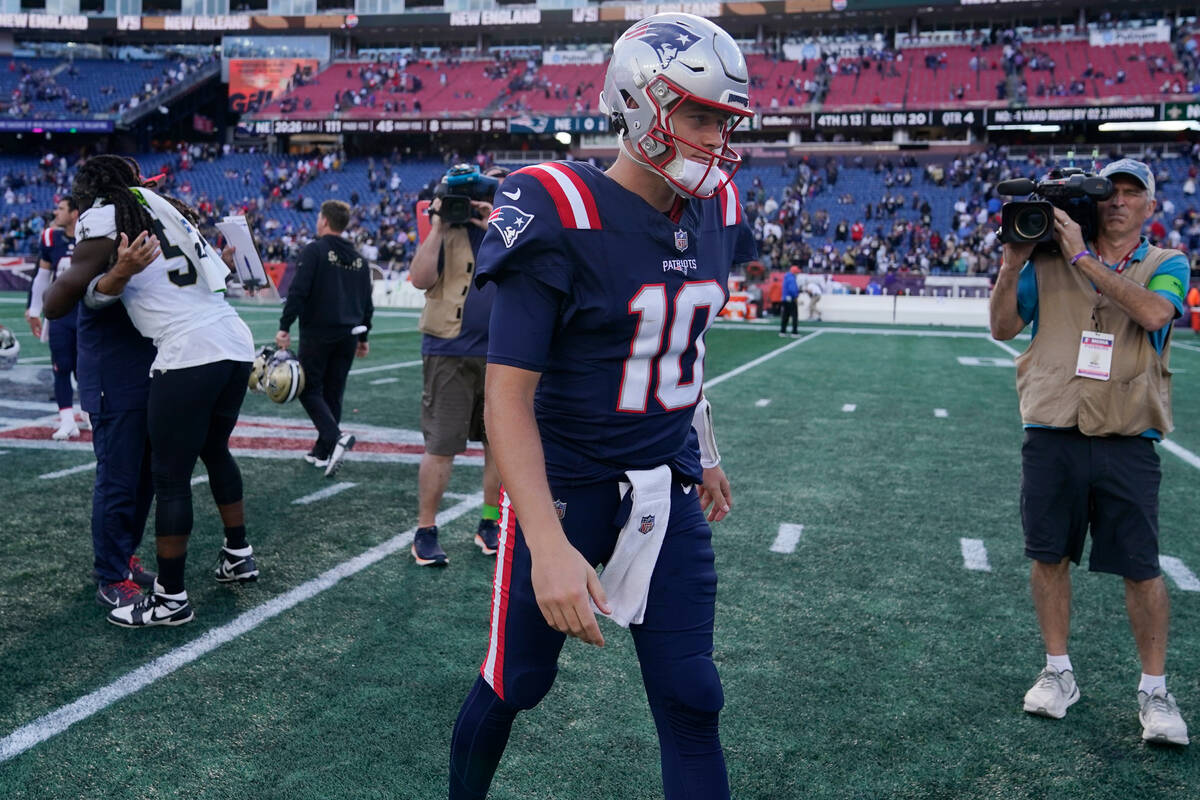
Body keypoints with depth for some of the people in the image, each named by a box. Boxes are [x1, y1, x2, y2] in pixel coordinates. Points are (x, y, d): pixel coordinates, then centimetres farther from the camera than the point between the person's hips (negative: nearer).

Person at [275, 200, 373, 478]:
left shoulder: (314, 250, -7)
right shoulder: (359, 259, 11)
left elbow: (298, 292, -16)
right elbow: (367, 303, 15)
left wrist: (284, 327, -13)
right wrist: (362, 336, 24)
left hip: (317, 333, -6)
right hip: (347, 335, 6)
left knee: (309, 389, 2)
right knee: (332, 392, 12)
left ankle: (335, 437, -19)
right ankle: (323, 452, 17)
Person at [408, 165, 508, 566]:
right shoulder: (448, 229, 2)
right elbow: (421, 278, -10)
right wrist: (438, 226, -10)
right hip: (451, 353, -4)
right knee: (440, 445, -3)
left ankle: (490, 524, 24)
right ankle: (425, 532, 6)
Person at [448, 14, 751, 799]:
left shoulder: (715, 211, 1)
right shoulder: (561, 216, -20)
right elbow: (508, 397, -23)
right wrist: (548, 546, -30)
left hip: (669, 492, 5)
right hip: (565, 486, -5)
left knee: (691, 703, 5)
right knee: (515, 684, 13)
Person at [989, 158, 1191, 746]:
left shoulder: (1167, 265, 5)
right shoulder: (1049, 261, 9)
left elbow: (1153, 312, -17)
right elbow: (1003, 328, 5)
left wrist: (1082, 257, -18)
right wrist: (1012, 266, -9)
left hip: (1126, 442, -1)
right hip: (1051, 436, 2)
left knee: (1141, 568, 0)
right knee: (1050, 555, 8)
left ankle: (1154, 691, 15)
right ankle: (1058, 674, 23)